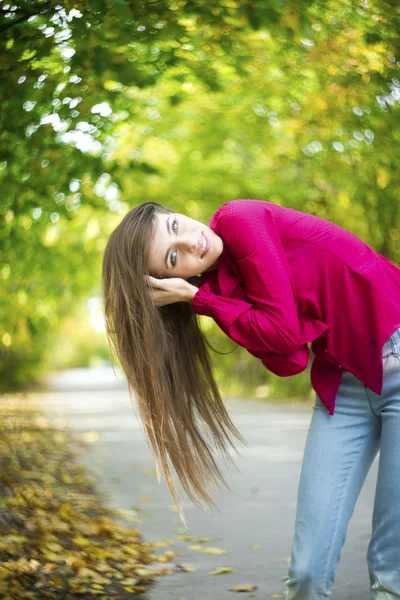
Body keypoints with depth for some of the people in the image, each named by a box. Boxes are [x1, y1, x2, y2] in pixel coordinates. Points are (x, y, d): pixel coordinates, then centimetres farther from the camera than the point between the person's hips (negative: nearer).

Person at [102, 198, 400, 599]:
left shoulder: (241, 220, -13)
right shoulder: (217, 289, 2)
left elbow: (284, 330, -17)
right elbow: (288, 361, -10)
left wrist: (197, 296, -12)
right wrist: (199, 299, -13)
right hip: (340, 383, 5)